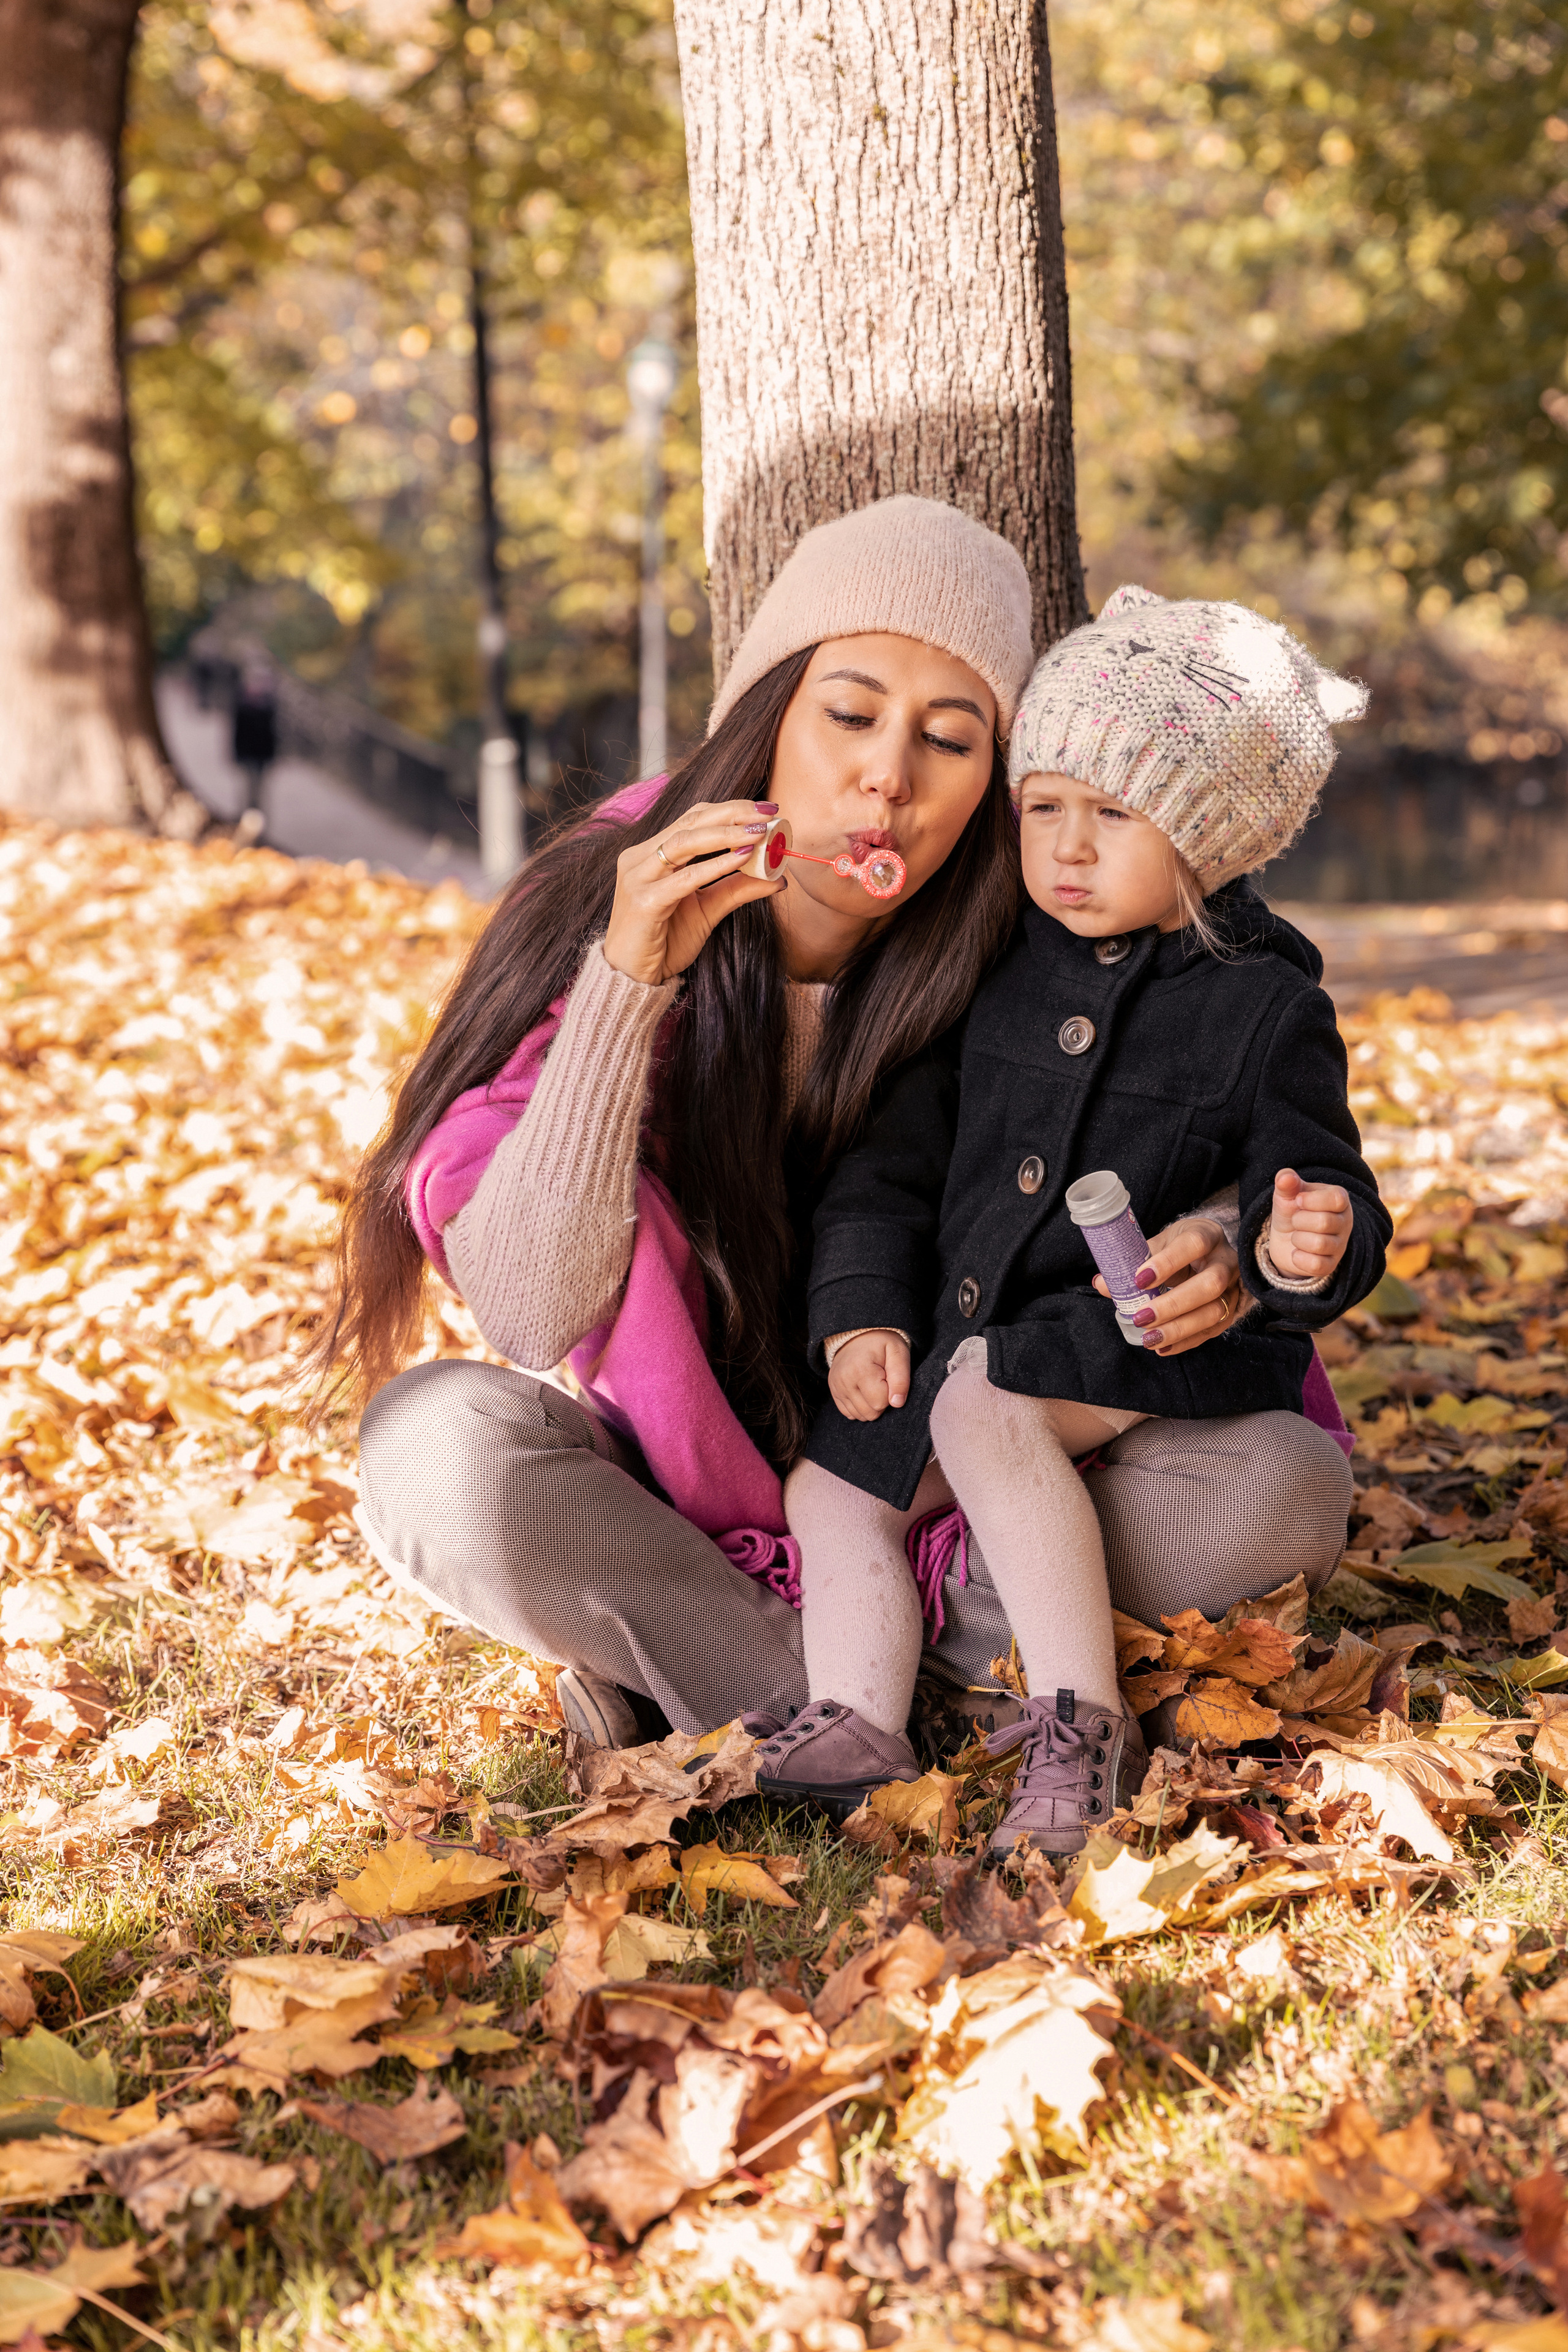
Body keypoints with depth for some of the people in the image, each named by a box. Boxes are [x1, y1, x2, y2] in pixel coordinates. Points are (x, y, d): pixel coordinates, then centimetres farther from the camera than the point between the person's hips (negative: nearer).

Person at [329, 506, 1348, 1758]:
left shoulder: (1011, 956, -13)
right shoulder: (602, 913, -18)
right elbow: (533, 1316, -26)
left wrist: (1205, 1256, -23)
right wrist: (629, 983, -36)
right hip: (667, 1499, -1)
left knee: (1275, 1488, -20)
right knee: (440, 1444, -31)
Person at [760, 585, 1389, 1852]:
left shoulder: (1268, 1010, -5)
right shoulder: (998, 975, 7)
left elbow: (1320, 1200, -5)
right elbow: (899, 1153, 14)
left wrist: (1307, 1255, -30)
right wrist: (862, 1308, 4)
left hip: (1158, 1346, -7)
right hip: (963, 1342, 7)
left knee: (984, 1403, -32)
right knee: (831, 1484, 6)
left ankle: (1081, 1722, -32)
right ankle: (855, 1727, 0)